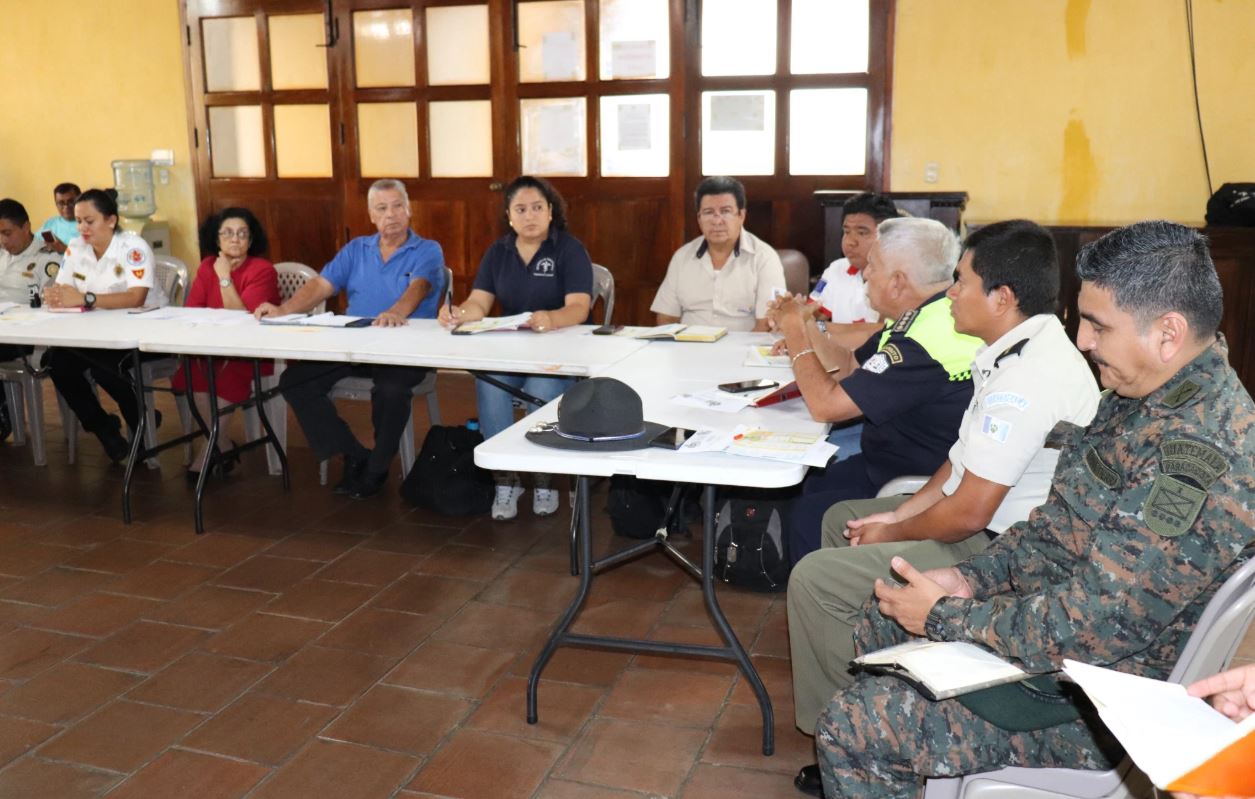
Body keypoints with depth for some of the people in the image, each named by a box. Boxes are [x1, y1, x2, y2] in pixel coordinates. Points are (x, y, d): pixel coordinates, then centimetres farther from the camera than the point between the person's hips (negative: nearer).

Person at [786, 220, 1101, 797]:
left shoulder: (1026, 379, -29)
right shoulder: (1023, 349, 3)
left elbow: (968, 514, -25)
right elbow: (966, 458, 11)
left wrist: (895, 534, -8)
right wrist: (900, 513, 4)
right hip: (989, 520, 11)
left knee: (814, 577, -12)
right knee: (841, 519, 21)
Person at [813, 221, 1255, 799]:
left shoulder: (1200, 457, -32)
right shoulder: (1148, 396, 0)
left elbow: (1088, 631, -31)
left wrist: (946, 616, -19)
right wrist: (972, 577, -1)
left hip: (1097, 706, -10)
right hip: (1060, 616, 10)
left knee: (849, 727, -12)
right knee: (882, 621, 21)